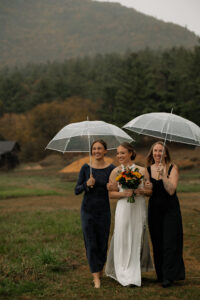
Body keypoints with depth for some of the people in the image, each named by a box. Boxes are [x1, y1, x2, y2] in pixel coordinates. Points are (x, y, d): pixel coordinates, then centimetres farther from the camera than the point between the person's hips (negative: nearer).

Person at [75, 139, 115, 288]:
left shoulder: (111, 169, -2)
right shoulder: (86, 168, 0)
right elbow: (76, 190, 2)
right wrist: (87, 184, -16)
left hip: (104, 210, 0)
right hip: (88, 210, 0)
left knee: (103, 243, 7)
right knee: (91, 243, -3)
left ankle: (100, 269, 33)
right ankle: (96, 277, 1)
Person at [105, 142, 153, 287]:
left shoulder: (141, 170, 3)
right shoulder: (116, 172, 3)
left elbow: (150, 191, 6)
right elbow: (111, 193, 3)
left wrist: (141, 191, -14)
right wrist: (124, 193, -13)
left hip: (139, 207, 1)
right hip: (123, 208, -1)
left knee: (137, 238, 5)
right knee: (123, 239, -5)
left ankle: (135, 272, 20)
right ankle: (126, 276, 1)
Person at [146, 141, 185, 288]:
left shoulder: (172, 168, -6)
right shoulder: (148, 169, 6)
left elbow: (171, 190, -16)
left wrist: (163, 175, -24)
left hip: (170, 209, -4)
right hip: (154, 209, 4)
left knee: (169, 242, -6)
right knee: (157, 243, 7)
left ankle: (169, 276, -2)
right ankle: (161, 275, 17)